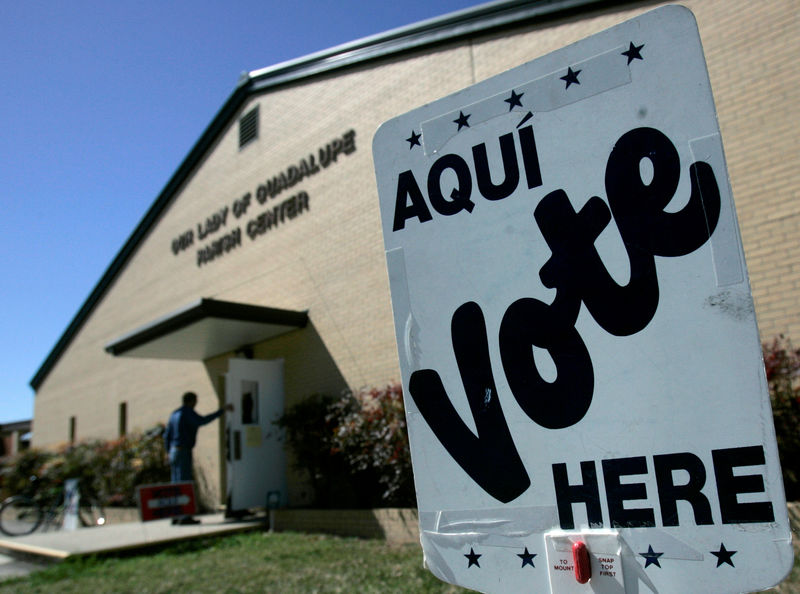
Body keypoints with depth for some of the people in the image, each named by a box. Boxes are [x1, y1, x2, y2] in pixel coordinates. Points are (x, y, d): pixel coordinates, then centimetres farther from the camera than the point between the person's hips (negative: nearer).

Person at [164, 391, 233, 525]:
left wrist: (169, 453, 25)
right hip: (183, 452, -9)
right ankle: (184, 516, -9)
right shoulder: (188, 412, -10)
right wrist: (222, 410, -31)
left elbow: (167, 435, 18)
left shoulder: (174, 413, 16)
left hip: (173, 452, 9)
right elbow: (202, 421, -30)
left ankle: (176, 516, 13)